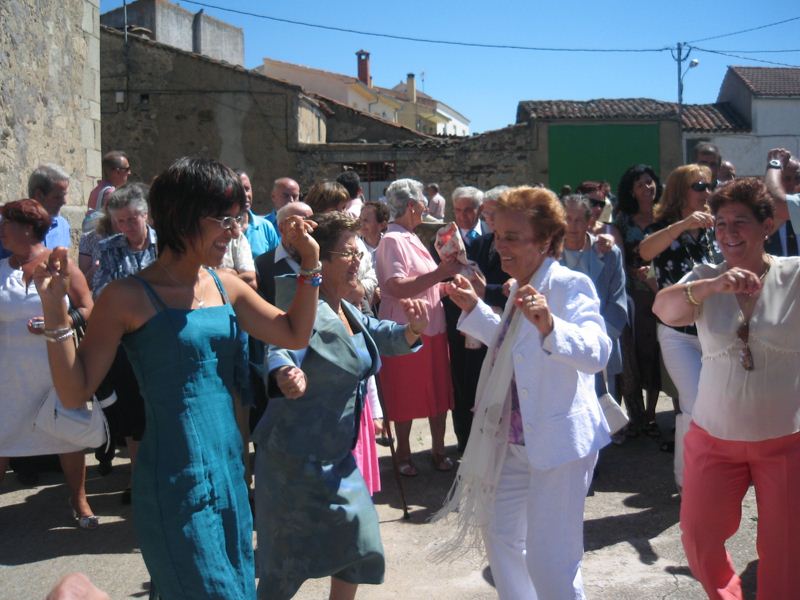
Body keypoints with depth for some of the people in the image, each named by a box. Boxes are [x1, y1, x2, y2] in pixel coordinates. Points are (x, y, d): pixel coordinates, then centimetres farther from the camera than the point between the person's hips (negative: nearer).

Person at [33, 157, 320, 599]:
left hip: (230, 473, 7)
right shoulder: (129, 297, -12)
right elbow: (75, 392, -12)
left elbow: (296, 335, 10)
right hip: (175, 483, -7)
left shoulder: (225, 286, 5)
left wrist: (310, 264, 3)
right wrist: (54, 310, -23)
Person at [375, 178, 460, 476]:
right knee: (406, 395, 7)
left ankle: (438, 448, 26)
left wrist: (445, 271, 7)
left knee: (438, 391, 12)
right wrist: (439, 274, -26)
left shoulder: (411, 238, 13)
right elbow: (397, 288, -26)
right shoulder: (392, 240, -15)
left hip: (432, 327, 8)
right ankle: (403, 453, 23)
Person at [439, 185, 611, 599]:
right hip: (515, 440, 9)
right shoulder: (520, 286, 8)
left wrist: (549, 325, -51)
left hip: (560, 440, -9)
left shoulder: (570, 285, -18)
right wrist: (473, 308, 16)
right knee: (500, 533, 22)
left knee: (549, 561, -4)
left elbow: (596, 352, -34)